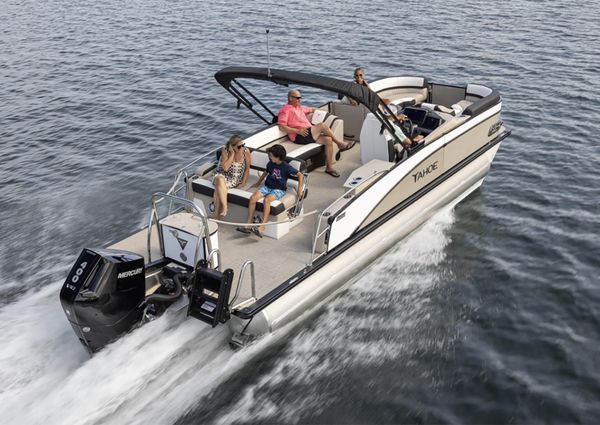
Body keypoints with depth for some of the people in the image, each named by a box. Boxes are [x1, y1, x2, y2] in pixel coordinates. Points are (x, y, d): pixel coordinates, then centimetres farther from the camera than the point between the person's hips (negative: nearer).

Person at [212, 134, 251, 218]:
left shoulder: (246, 151, -9)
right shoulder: (225, 151, -12)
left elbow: (247, 168, 2)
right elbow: (225, 168, -21)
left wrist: (244, 181, -6)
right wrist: (232, 154, -22)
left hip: (235, 179, 0)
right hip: (222, 175, 1)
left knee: (218, 189, -29)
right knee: (219, 180, -37)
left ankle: (216, 213, -20)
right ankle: (224, 207, -39)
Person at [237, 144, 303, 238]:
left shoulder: (286, 167, -10)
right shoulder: (270, 164, 6)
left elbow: (300, 175, -4)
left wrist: (300, 190, -8)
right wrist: (258, 183, 36)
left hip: (279, 189, -6)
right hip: (267, 186, 6)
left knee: (267, 200, -36)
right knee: (253, 197, -21)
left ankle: (262, 227, -39)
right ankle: (248, 224, -18)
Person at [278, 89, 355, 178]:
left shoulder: (299, 107, 25)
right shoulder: (285, 110, -2)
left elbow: (311, 109, 42)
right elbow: (281, 127, -14)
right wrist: (298, 131, -20)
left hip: (310, 134, 9)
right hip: (299, 137, -9)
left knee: (328, 139, -16)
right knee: (323, 125, -24)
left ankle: (329, 167, -13)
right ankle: (340, 144, -8)